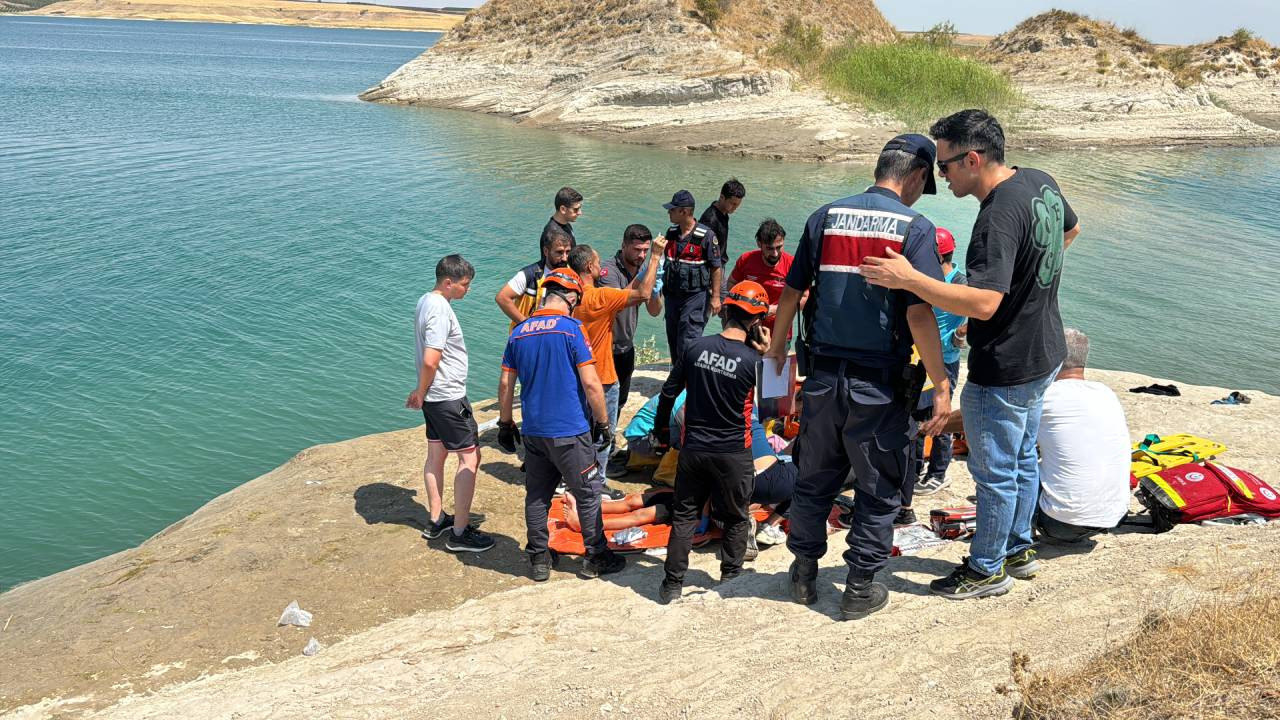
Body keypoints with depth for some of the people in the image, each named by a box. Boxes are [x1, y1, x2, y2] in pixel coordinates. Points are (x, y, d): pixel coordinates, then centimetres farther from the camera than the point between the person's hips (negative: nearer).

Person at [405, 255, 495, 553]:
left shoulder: (425, 301, 9)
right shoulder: (440, 310, -22)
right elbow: (430, 361, -27)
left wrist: (422, 392, 18)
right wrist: (421, 394, -12)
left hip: (433, 397, 10)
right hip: (449, 397, -10)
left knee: (436, 454, 18)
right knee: (469, 457, -3)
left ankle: (436, 520, 30)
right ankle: (460, 533, 2)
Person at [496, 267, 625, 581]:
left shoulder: (519, 332, 5)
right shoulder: (571, 328, -11)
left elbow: (506, 385, 9)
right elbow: (590, 383, -14)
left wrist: (505, 423, 20)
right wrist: (603, 423, -3)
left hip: (533, 431, 5)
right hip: (570, 432, -5)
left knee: (536, 496, 15)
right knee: (588, 495, 9)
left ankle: (539, 560, 23)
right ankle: (596, 558, 19)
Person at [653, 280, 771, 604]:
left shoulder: (696, 347, -6)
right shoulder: (754, 360, -15)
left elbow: (669, 392, 2)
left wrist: (662, 427, 18)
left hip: (693, 449, 3)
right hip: (733, 454, -2)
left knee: (684, 516, 13)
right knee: (736, 519, 17)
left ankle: (672, 584, 16)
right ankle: (731, 578, 25)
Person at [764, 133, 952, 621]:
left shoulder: (826, 217, 4)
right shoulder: (915, 227, -9)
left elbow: (791, 292, 6)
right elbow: (919, 312, -16)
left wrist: (777, 347, 21)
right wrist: (941, 385, -11)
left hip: (822, 375, 4)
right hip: (880, 385, -4)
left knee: (814, 480, 19)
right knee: (878, 489, 12)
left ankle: (804, 573, 32)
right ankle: (860, 589, 20)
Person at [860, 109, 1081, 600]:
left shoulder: (999, 216, -29)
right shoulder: (1040, 183, 1)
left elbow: (983, 303, -36)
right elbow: (1070, 229, 22)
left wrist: (908, 279, -37)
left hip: (1004, 370, -10)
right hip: (1044, 353, 10)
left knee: (994, 472, 6)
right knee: (1023, 458, 23)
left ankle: (987, 569, 22)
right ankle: (1019, 549, 39)